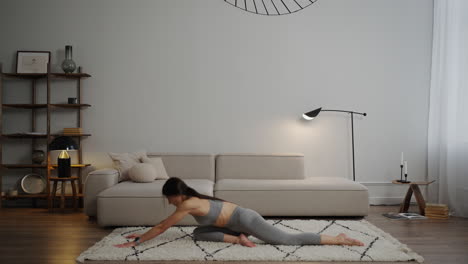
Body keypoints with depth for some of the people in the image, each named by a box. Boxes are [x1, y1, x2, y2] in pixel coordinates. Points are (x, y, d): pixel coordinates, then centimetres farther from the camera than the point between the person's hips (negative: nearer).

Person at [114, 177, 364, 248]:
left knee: (290, 239, -6)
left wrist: (136, 242, -5)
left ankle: (339, 239, 0)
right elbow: (163, 224, 24)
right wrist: (142, 234, 24)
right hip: (238, 221, 9)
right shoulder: (190, 199, 11)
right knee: (198, 233, 9)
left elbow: (162, 227, -12)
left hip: (246, 220, -9)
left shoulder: (188, 205, -17)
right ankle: (239, 239, 6)